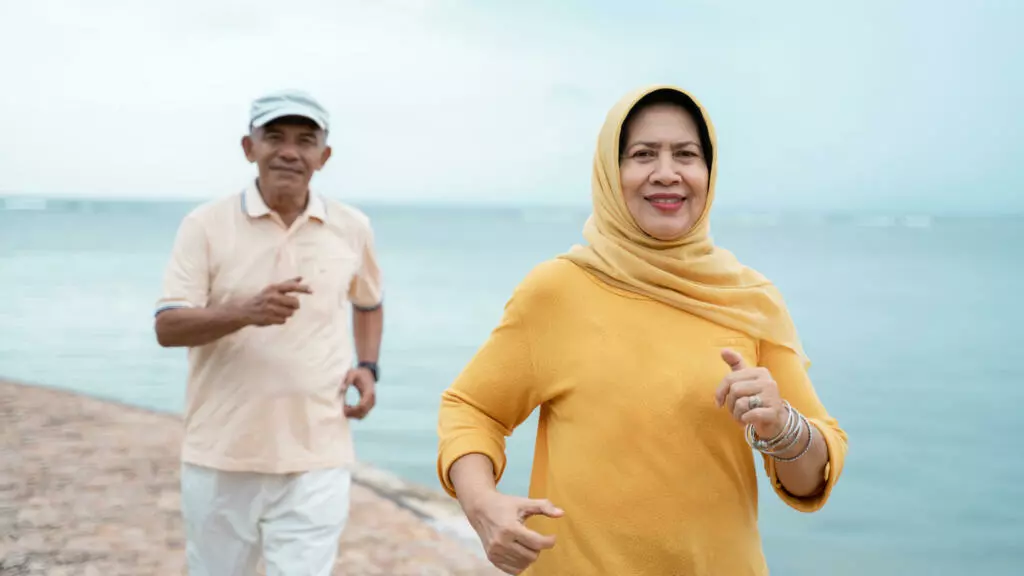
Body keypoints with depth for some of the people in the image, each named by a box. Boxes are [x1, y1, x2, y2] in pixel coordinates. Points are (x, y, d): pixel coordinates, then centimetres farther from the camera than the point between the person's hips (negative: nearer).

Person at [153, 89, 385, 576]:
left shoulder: (352, 228, 4)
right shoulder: (205, 225, -4)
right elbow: (167, 328, -11)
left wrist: (368, 367, 5)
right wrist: (247, 311, -28)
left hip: (316, 459, 1)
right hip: (220, 457, 0)